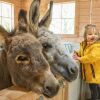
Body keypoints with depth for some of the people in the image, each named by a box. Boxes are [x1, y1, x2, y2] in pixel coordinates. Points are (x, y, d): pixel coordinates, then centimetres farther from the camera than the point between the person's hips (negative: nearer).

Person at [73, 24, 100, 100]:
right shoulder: (84, 45, 7)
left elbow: (92, 57, -33)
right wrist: (77, 54, 2)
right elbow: (81, 52, 25)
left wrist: (80, 59, -24)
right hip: (89, 72, 8)